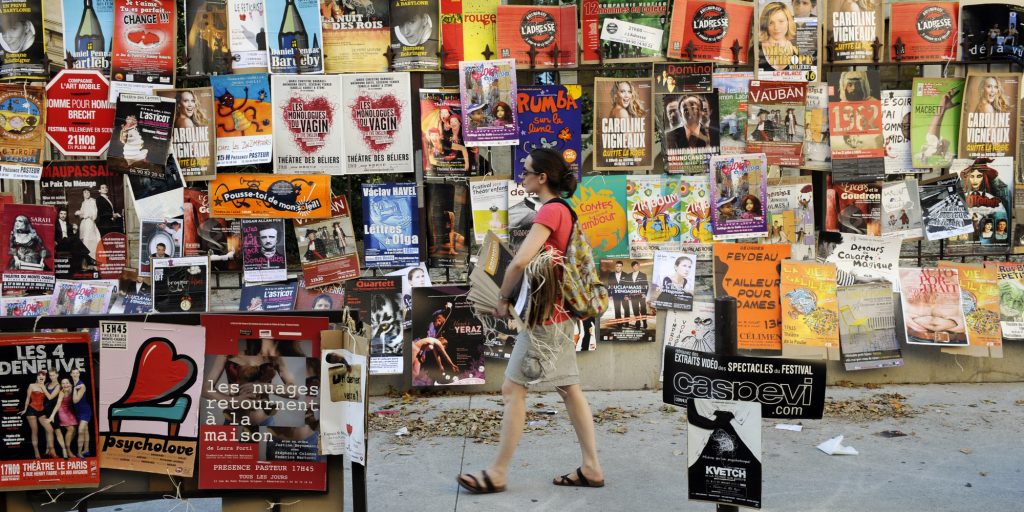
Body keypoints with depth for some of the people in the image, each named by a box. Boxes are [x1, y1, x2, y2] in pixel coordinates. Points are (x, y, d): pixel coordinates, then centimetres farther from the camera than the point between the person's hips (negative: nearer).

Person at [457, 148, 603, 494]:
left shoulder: (550, 210, -16)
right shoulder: (564, 210, 13)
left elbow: (520, 261, -26)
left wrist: (502, 298, -12)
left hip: (544, 314, -10)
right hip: (558, 312, 10)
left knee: (512, 389, -3)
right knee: (569, 389, 11)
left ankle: (497, 474, 4)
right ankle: (591, 468, 15)